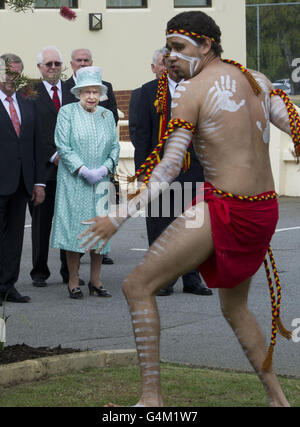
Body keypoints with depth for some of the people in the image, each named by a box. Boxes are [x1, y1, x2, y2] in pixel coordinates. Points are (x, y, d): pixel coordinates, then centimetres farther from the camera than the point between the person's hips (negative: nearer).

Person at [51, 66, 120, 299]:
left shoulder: (107, 115, 11)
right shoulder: (67, 113, -1)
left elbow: (115, 146, 10)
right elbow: (63, 146, -7)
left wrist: (105, 168, -8)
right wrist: (83, 170, -15)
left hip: (101, 182, 4)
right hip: (74, 182, -4)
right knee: (74, 227, -4)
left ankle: (96, 281, 12)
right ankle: (74, 283, 2)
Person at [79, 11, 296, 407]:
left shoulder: (192, 89, -8)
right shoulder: (257, 80, 11)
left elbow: (168, 167, -14)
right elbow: (295, 131, 8)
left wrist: (119, 217, -15)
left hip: (224, 211, -8)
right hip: (265, 211, 8)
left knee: (138, 287, -1)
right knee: (234, 307, 27)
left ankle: (151, 397, -6)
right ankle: (278, 399, 27)